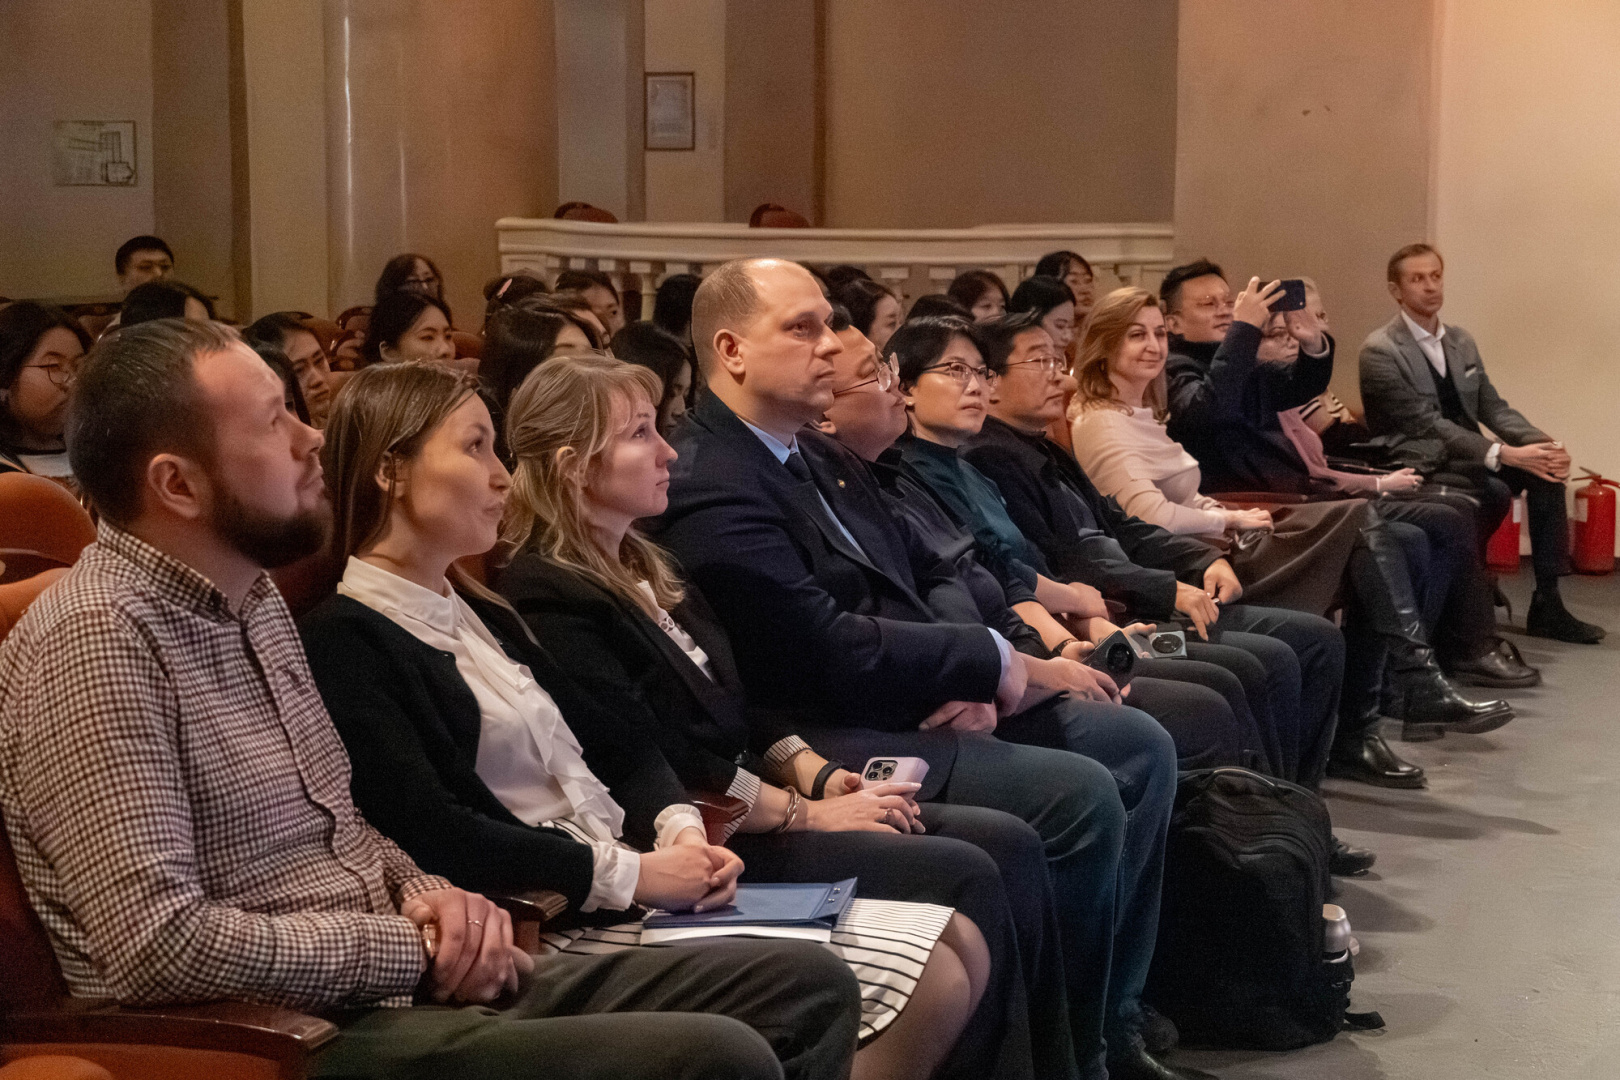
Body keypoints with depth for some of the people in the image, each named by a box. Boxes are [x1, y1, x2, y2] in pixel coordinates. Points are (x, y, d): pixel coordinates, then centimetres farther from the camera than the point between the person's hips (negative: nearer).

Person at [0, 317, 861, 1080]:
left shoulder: (249, 596, 14)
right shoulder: (96, 638, -16)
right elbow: (159, 945, -24)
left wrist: (419, 892, 0)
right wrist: (410, 947, -14)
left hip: (407, 985, 9)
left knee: (808, 986, 2)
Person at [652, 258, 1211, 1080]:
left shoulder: (819, 457, 14)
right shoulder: (709, 487, -19)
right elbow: (834, 654, -23)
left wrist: (961, 682, -5)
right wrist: (987, 659, -12)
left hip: (910, 701, 11)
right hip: (829, 741, -11)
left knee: (1141, 747, 5)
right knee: (1081, 796, -22)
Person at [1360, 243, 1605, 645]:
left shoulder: (1461, 341, 13)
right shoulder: (1380, 351, -13)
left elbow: (1492, 408, 9)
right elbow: (1427, 424, -20)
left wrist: (1543, 442, -11)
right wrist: (1505, 454, -28)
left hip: (1464, 458, 8)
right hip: (1418, 465, -7)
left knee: (1545, 471, -14)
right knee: (1494, 491, -31)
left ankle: (1547, 603, -10)